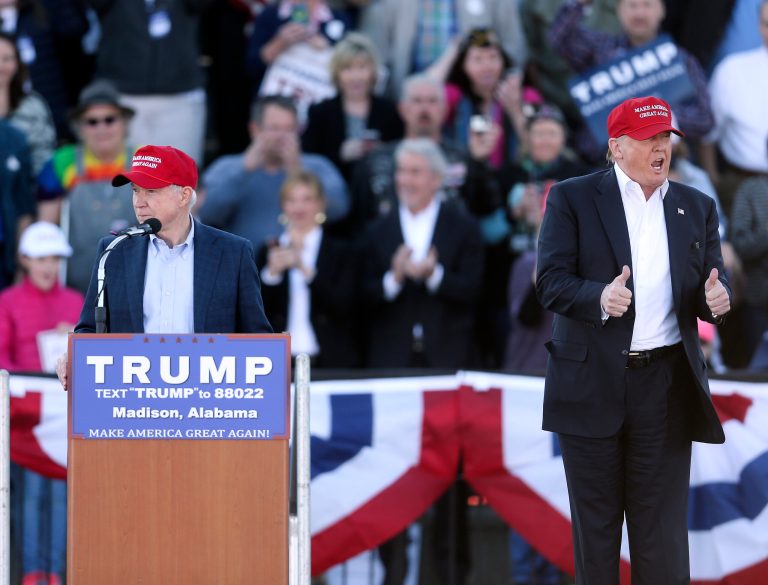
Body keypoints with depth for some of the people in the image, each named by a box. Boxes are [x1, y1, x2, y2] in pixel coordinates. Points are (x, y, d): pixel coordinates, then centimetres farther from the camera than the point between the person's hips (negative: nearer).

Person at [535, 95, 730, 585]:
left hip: (666, 385, 2)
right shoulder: (572, 199, 0)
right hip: (592, 382, -2)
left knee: (662, 525, 1)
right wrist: (599, 297, -26)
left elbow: (713, 284, 10)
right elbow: (551, 282, -7)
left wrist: (716, 300, -15)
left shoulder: (697, 208, 11)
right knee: (595, 524, 7)